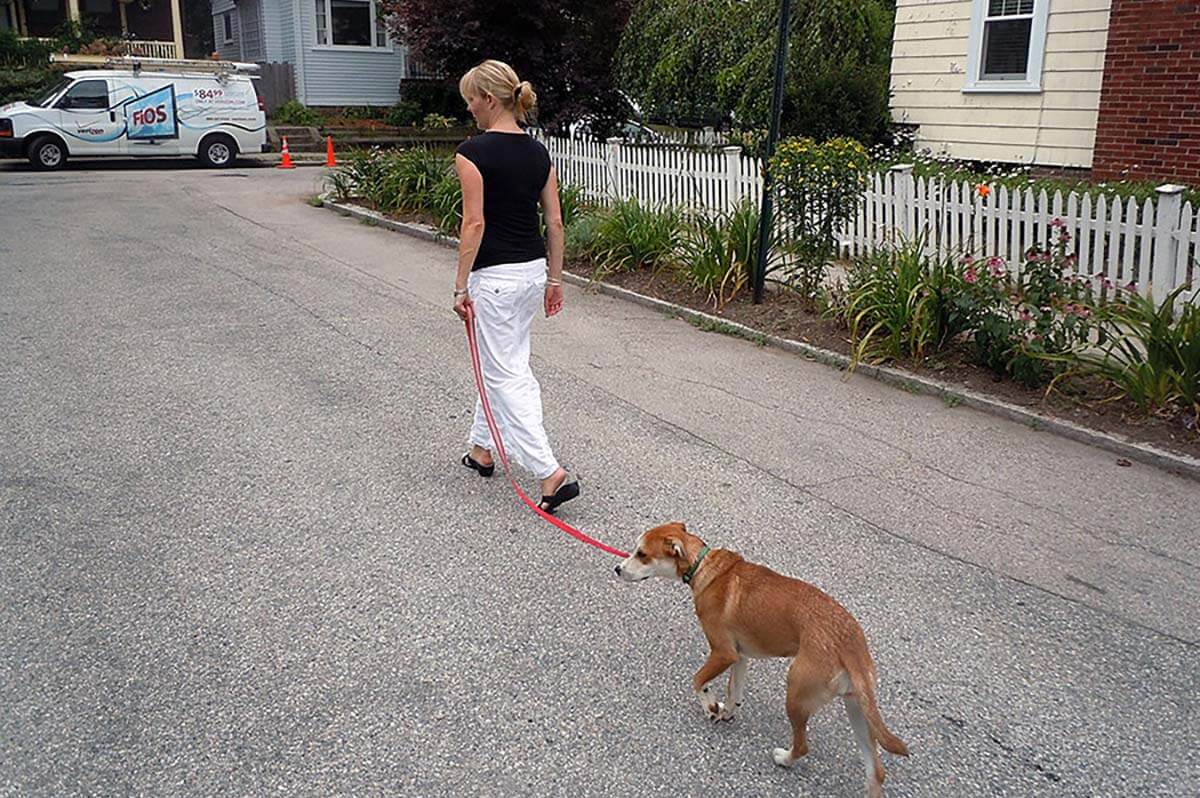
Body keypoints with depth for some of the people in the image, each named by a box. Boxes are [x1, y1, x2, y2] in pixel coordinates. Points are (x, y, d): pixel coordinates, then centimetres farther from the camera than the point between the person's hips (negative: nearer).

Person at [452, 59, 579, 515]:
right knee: (500, 362, 21)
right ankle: (482, 449, 35)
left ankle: (551, 473, -8)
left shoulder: (474, 151, -14)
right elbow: (555, 222, 7)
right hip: (532, 270, 8)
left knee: (506, 374, -2)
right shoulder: (538, 151, 7)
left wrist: (461, 286, -12)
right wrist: (554, 279, 14)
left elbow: (474, 223, -18)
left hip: (494, 276, -8)